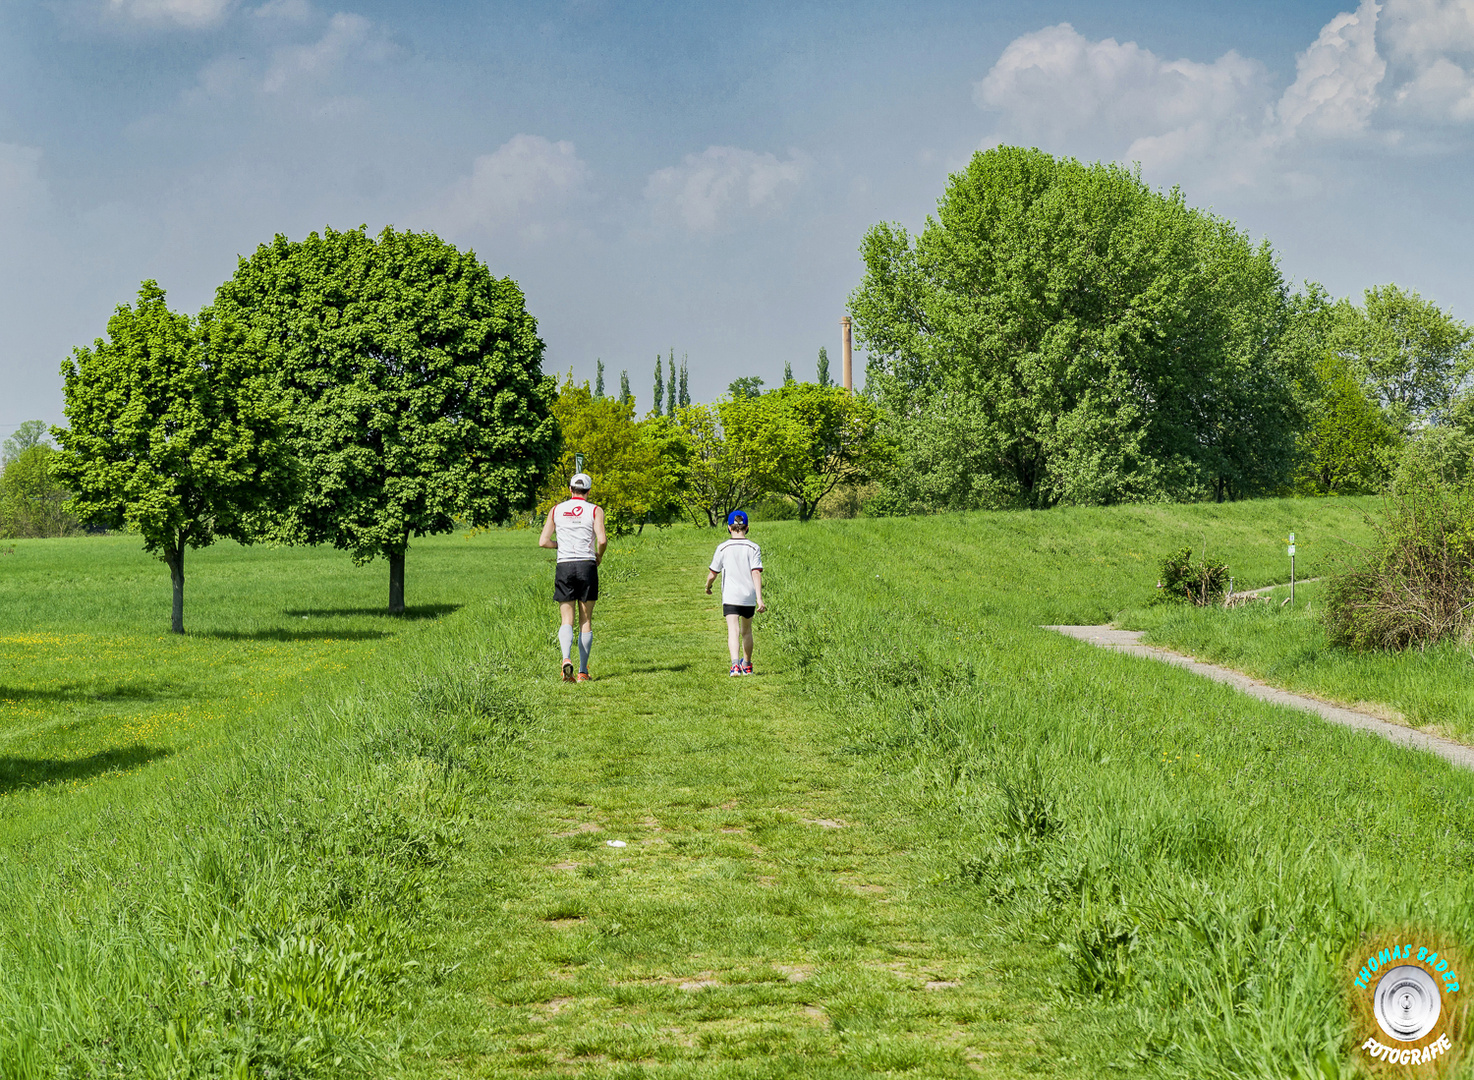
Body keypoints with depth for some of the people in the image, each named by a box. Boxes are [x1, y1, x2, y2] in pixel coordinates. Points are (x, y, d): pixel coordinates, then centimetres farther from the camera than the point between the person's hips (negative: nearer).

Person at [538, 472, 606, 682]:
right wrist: (599, 555, 9)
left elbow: (543, 541, 4)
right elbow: (602, 540, -11)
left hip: (564, 566, 1)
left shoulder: (556, 510, 9)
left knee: (567, 620, 3)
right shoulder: (595, 511, 2)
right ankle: (583, 671, 4)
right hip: (587, 565, -1)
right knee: (586, 621, 6)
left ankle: (566, 657, -23)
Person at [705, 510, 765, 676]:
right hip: (749, 597, 2)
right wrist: (759, 599, -12)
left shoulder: (723, 548, -2)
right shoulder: (754, 548, 0)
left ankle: (735, 664, -33)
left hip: (730, 596, -2)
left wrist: (708, 587, 24)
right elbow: (756, 573, -9)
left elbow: (712, 574, 2)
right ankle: (747, 665, 35)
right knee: (747, 631, 20)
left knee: (733, 630, -12)